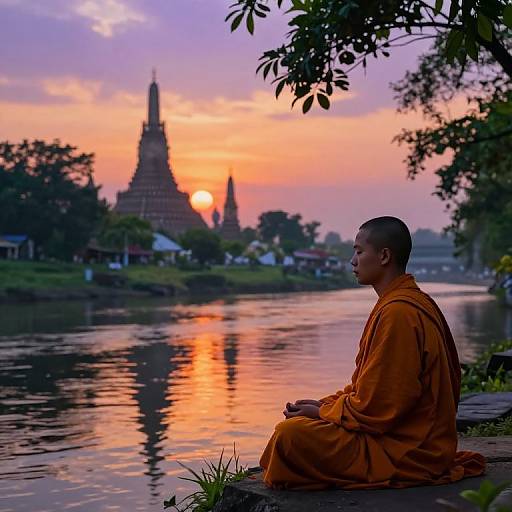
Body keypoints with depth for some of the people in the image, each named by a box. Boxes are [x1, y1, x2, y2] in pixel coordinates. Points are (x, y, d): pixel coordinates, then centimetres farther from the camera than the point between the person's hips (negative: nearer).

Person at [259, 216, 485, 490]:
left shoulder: (398, 313, -21)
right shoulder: (411, 303, 13)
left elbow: (375, 406, -21)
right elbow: (370, 387, 18)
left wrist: (321, 412, -7)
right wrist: (323, 405, 7)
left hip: (405, 452, -11)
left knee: (290, 434, -23)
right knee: (295, 424, 18)